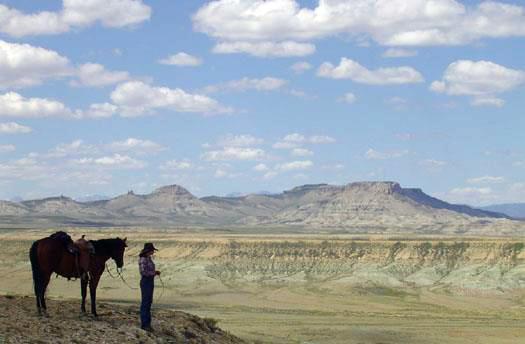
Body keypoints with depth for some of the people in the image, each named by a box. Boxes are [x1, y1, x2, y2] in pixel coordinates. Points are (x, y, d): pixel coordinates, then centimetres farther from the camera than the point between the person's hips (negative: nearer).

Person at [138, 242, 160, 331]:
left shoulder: (148, 258, 12)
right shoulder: (143, 259, -17)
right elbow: (143, 272, -24)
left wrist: (155, 272, 5)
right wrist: (154, 273, -12)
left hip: (150, 281, 10)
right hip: (145, 282, -10)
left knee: (149, 302, 14)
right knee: (145, 303, -4)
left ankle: (147, 324, 21)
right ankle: (144, 325, 1)